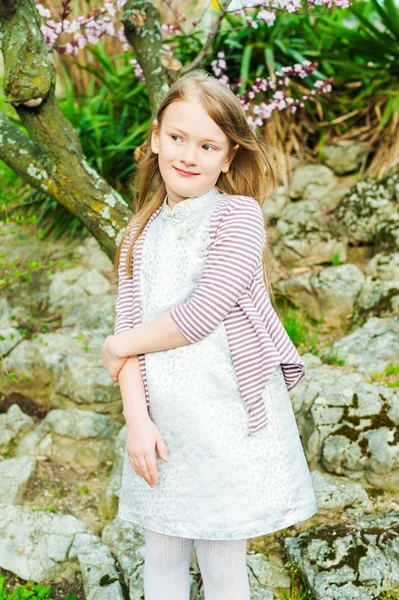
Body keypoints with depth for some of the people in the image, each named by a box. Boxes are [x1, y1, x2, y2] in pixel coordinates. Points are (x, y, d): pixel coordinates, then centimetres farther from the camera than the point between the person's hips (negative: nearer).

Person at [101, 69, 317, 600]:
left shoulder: (239, 214, -6)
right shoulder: (140, 235, 11)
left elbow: (204, 312, -16)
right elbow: (129, 322, 3)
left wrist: (119, 346, -3)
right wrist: (137, 418, -9)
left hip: (229, 419, -5)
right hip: (161, 424, 5)